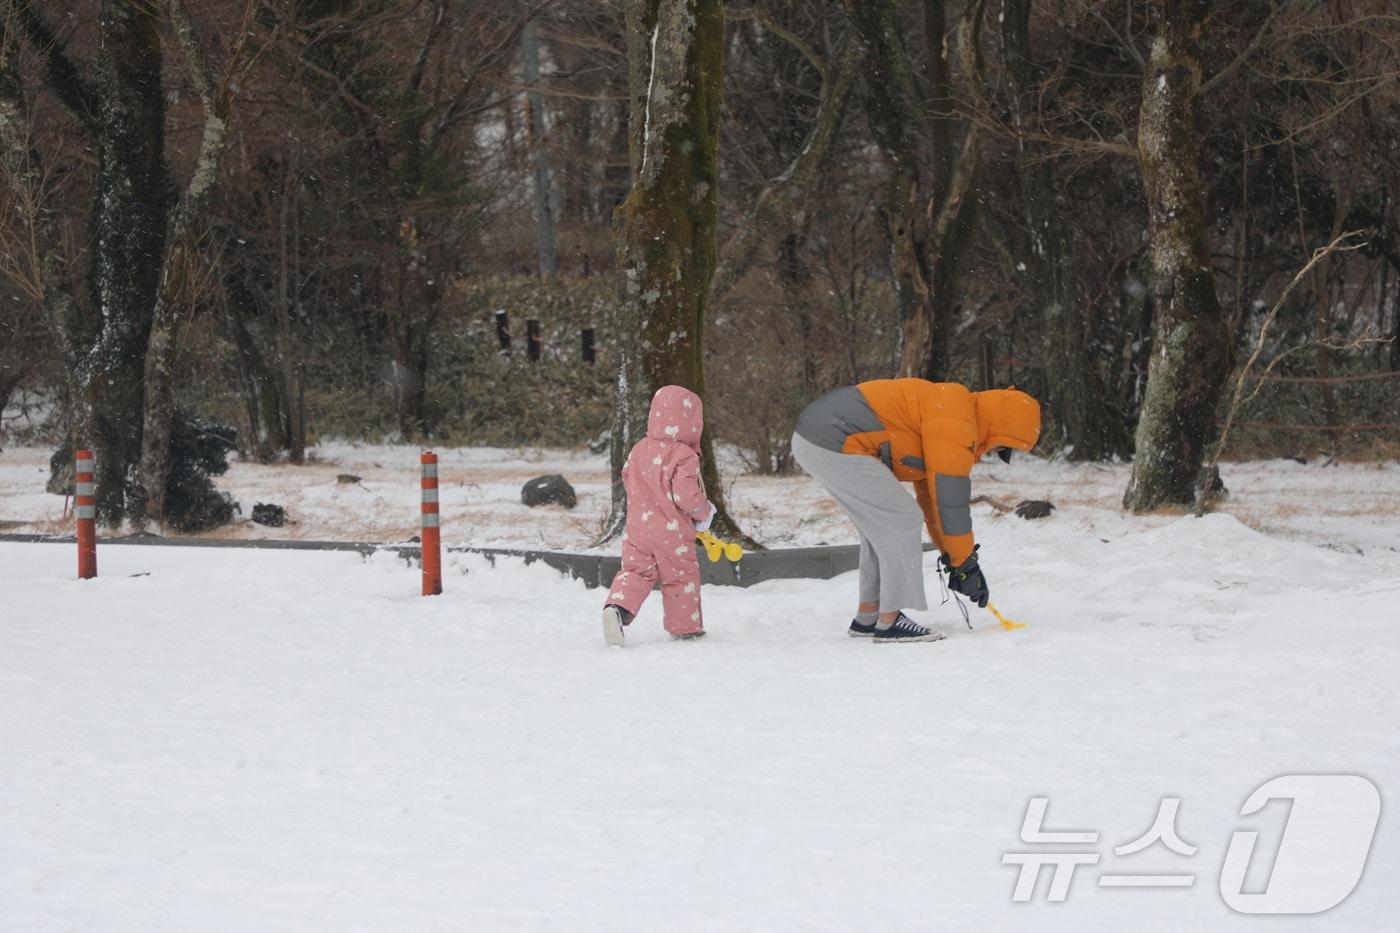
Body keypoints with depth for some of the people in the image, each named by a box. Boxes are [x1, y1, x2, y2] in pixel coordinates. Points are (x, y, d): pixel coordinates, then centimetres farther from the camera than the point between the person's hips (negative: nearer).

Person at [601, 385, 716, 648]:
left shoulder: (639, 449, 3)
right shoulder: (684, 456, -18)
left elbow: (627, 478, 15)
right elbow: (686, 495, -23)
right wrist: (705, 511, -3)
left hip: (639, 525, 5)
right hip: (672, 531, -5)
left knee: (636, 570, 7)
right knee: (681, 576, 10)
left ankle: (618, 607, -19)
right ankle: (685, 627, 19)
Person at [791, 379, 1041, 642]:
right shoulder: (956, 425, -12)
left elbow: (930, 491, 28)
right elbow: (950, 498, -12)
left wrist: (952, 554, 29)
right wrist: (966, 564, -2)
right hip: (835, 446, -11)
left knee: (881, 522, 20)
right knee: (902, 520, -6)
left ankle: (867, 617, 25)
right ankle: (890, 621, -2)